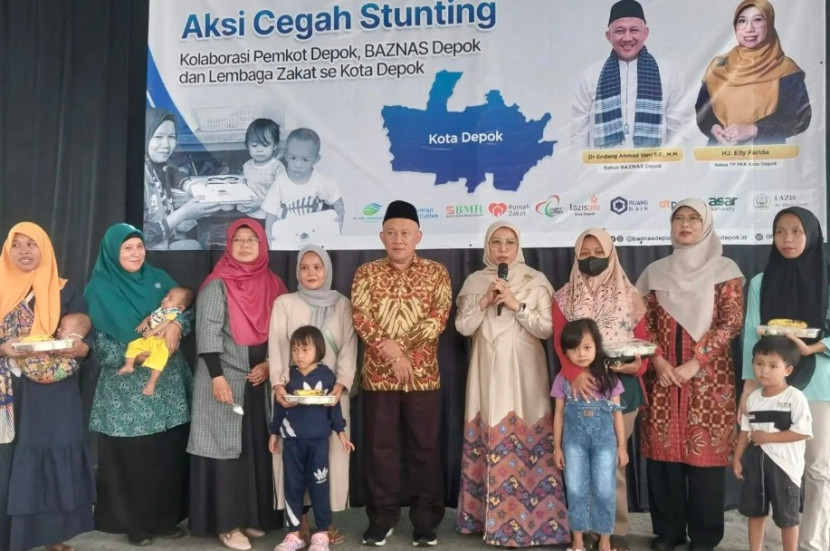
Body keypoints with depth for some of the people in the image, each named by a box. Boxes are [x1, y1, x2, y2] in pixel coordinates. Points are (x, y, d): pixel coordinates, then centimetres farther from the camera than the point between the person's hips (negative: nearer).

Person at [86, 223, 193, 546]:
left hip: (167, 383, 3)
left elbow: (186, 309, 5)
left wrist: (176, 326, -16)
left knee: (169, 452, 6)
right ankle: (134, 523, 17)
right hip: (126, 387, -3)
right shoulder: (99, 289, -2)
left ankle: (167, 517, 20)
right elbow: (98, 343, -7)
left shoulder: (158, 279, 9)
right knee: (131, 456, 1)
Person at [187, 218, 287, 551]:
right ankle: (226, 522, 6)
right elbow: (207, 332, -12)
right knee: (227, 448, -1)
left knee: (259, 446, 8)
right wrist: (217, 377, -19)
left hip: (261, 381, 5)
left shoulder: (272, 285, 8)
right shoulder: (217, 285, -5)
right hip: (225, 379, -4)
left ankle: (254, 515, 20)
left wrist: (270, 364, -4)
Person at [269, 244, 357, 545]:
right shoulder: (284, 303, 6)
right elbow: (276, 346, -1)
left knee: (331, 452, 1)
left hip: (331, 390, 1)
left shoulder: (342, 304, 9)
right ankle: (301, 522, 8)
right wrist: (278, 382, -15)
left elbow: (349, 347, 2)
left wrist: (342, 382, -12)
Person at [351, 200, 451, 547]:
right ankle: (381, 518, 20)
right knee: (380, 446, 7)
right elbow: (360, 317, -4)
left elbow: (439, 316, -6)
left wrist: (403, 351, -14)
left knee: (424, 446, 6)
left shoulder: (436, 272, 4)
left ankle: (426, 519, 17)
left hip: (423, 375, 0)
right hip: (377, 375, 1)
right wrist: (391, 352, -16)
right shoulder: (366, 273, 5)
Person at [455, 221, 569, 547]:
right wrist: (485, 303, -11)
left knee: (527, 439, -6)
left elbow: (547, 328, -3)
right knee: (489, 438, 1)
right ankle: (488, 516, 12)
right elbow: (462, 327, 3)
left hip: (525, 372, -2)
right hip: (487, 372, 2)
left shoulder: (536, 281, 2)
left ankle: (530, 519, 3)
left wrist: (517, 305, -14)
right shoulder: (475, 282, 9)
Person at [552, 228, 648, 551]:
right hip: (581, 385, 1)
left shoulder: (629, 297, 7)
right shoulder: (564, 298, 6)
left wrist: (638, 365, -17)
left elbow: (643, 340, 5)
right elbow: (560, 343, -3)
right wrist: (574, 373, -21)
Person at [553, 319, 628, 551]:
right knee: (576, 490, 6)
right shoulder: (563, 379, -1)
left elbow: (617, 413, 3)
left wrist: (621, 446, 3)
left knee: (604, 491, 3)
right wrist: (557, 447, 5)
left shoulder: (608, 377, -2)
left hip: (604, 439, -1)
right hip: (574, 440, 1)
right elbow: (559, 414, 5)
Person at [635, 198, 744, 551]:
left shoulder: (724, 270, 2)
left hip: (707, 377, -2)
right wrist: (657, 360, -8)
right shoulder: (655, 271, 11)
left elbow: (731, 322, -6)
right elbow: (644, 323, 8)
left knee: (705, 450, 0)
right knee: (663, 450, 4)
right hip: (662, 376, 3)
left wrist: (695, 363, -14)